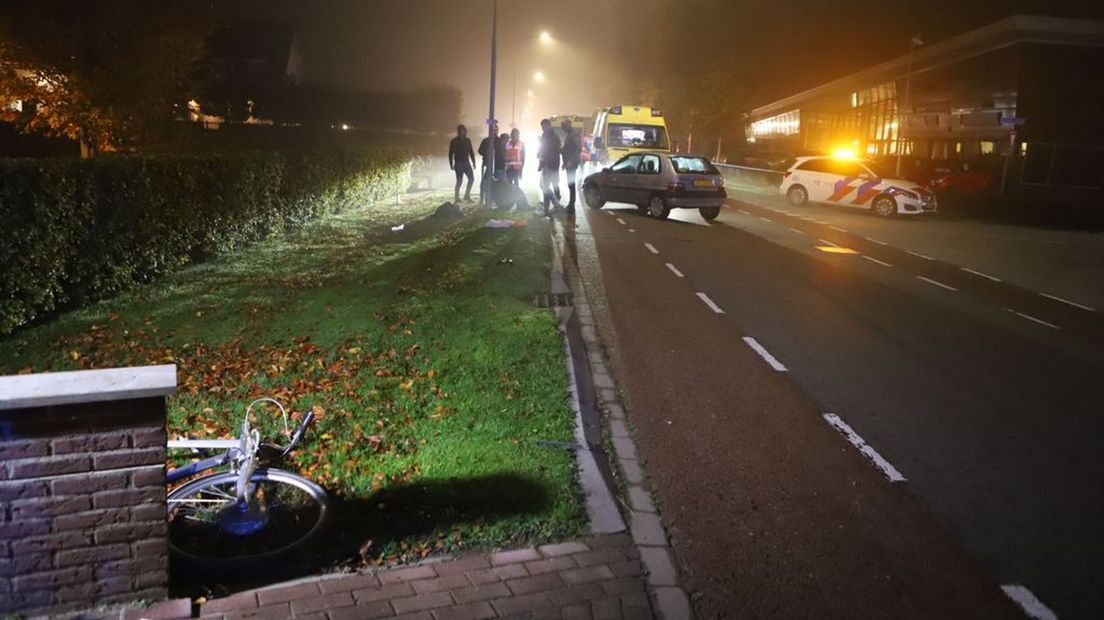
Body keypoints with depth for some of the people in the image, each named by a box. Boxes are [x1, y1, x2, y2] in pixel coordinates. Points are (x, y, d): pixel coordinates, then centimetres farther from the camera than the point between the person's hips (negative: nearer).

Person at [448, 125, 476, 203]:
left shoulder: (468, 140, 10)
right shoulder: (454, 141, -2)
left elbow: (471, 152, 15)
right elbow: (451, 153, -3)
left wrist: (473, 162, 10)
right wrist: (451, 164, -9)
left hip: (467, 163, 5)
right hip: (458, 164, -5)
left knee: (471, 178, -3)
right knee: (459, 181, -6)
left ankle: (467, 196, 9)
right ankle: (456, 198, 6)